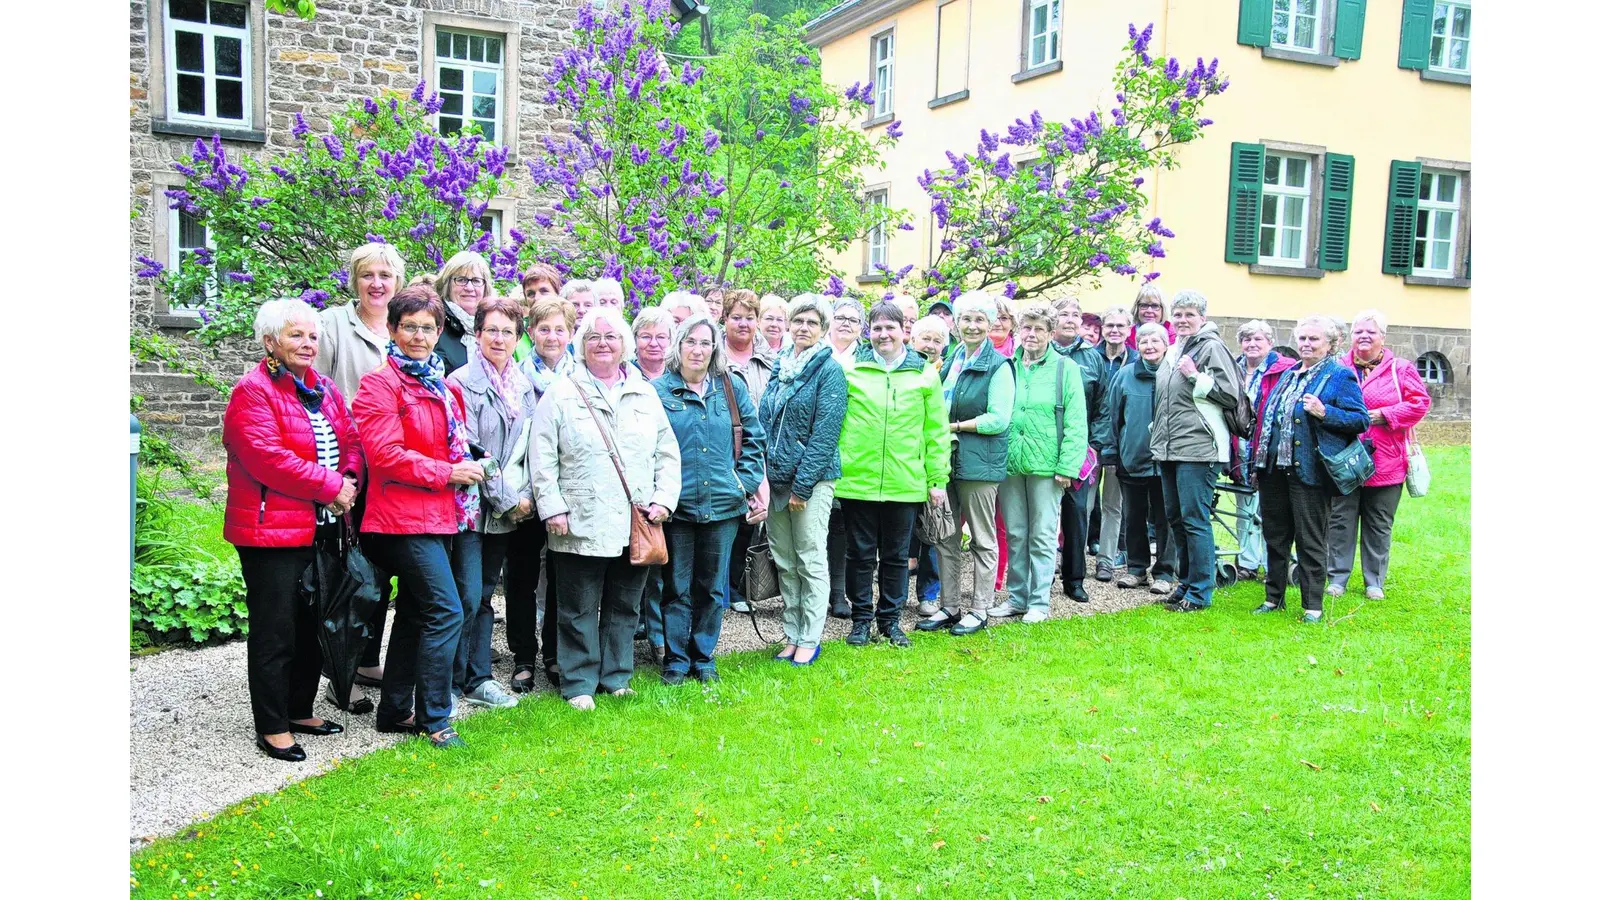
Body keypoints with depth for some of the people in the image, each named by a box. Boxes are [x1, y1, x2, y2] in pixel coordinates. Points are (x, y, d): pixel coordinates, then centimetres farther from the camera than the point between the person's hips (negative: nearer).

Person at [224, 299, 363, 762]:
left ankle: (299, 709, 31)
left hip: (323, 529, 8)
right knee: (275, 631, -1)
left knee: (313, 624, 16)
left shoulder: (326, 389, 13)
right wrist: (330, 486, -18)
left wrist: (349, 480, -9)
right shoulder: (252, 393, -11)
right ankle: (272, 728, 9)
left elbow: (351, 441, 13)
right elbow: (267, 458, -21)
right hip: (272, 532, -8)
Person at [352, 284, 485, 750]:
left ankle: (396, 711, 27)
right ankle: (434, 719, 1)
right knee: (446, 611, -11)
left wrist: (470, 467, 11)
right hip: (407, 516, -8)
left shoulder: (443, 383, 17)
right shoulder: (379, 384, -8)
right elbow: (385, 454, -17)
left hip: (447, 514, 8)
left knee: (415, 613, 15)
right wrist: (445, 472, -16)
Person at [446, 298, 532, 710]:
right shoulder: (463, 382, -10)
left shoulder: (524, 385, 10)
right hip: (472, 506, -6)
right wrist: (507, 498, -13)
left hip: (510, 510, 6)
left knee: (486, 594, 14)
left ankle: (478, 680, 22)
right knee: (467, 598, -3)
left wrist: (527, 496, -1)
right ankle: (451, 684, 10)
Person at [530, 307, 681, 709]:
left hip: (637, 523, 4)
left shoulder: (646, 394, 11)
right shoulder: (562, 394, 0)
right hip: (581, 525, -3)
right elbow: (542, 458, -3)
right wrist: (553, 508, -9)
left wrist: (663, 499, 2)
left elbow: (667, 453, 13)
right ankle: (579, 683, 17)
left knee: (624, 607, 13)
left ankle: (616, 677, 26)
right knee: (579, 611, 5)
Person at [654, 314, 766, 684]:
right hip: (676, 503, -2)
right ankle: (676, 659, 19)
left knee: (712, 586, 11)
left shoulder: (732, 386, 6)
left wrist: (749, 486, 0)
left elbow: (752, 438, 9)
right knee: (676, 587, 6)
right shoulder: (659, 390, 1)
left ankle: (703, 657, 25)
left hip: (723, 502, 2)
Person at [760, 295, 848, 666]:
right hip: (776, 477, 6)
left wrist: (802, 484, -16)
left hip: (812, 479, -6)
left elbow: (825, 432, -13)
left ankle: (809, 640, 12)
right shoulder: (781, 366, 11)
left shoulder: (829, 370, -7)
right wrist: (763, 474, 7)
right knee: (785, 562, 12)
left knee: (811, 562, 2)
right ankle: (792, 635, 22)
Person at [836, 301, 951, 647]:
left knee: (896, 555, 11)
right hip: (857, 480, 0)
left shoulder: (925, 374, 4)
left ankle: (890, 619, 25)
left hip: (905, 484, 1)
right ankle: (861, 618, 23)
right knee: (860, 554, 8)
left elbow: (937, 431, 5)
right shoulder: (850, 369, 2)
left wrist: (938, 478, 1)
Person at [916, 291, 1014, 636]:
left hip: (979, 463, -7)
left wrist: (954, 427, -13)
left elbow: (998, 420, -15)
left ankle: (980, 610, 14)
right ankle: (948, 607, 22)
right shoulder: (951, 361, 13)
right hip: (946, 460, 7)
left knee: (982, 540, 5)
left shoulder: (998, 366, -8)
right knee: (946, 538, 11)